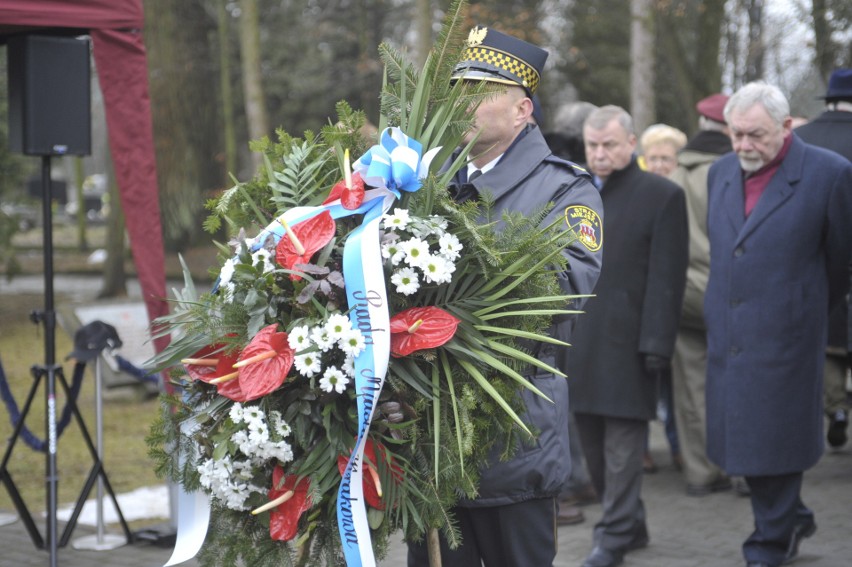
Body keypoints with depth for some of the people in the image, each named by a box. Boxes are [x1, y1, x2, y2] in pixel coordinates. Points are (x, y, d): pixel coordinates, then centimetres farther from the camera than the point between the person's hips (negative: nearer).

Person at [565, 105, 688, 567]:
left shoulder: (662, 196, -4)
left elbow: (667, 279, -8)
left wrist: (656, 344, -14)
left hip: (627, 340, -6)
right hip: (578, 343, 6)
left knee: (622, 444, -2)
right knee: (593, 445, 12)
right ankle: (628, 524, 25)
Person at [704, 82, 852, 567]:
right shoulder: (721, 172, 8)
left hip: (784, 337, -6)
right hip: (727, 336, 6)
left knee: (775, 441, 0)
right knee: (741, 439, 11)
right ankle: (793, 521, 31)